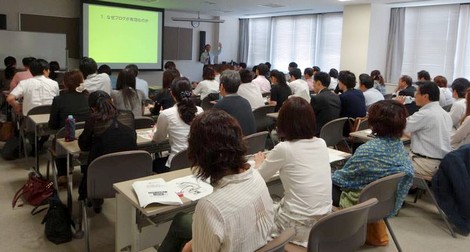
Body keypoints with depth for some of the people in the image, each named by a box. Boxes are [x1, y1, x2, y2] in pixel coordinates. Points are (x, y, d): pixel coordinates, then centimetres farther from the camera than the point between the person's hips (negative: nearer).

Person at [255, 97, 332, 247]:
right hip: (324, 223, 6)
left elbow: (259, 179, 1)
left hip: (299, 227, -6)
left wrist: (259, 163, 21)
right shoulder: (321, 144, 0)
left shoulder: (284, 149, -16)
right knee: (274, 207, 29)